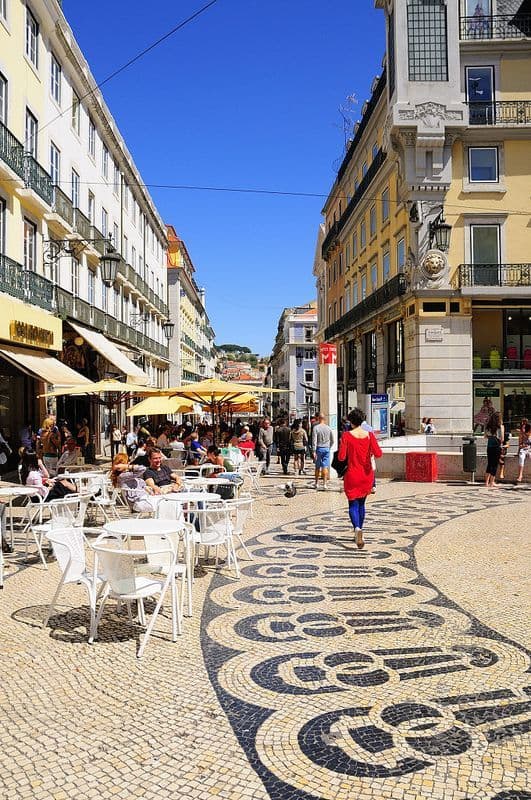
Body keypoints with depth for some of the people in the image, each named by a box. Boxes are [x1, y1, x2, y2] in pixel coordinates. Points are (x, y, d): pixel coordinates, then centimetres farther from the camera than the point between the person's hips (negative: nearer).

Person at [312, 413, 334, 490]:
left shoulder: (316, 428, -7)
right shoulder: (329, 428, 3)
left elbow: (314, 440, -11)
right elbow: (332, 441, 8)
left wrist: (314, 451, -10)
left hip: (319, 449, -2)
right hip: (326, 449, 2)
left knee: (317, 467, 9)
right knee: (325, 467, 0)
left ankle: (316, 483, 19)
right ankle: (325, 483, -5)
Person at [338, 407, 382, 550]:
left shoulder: (347, 435, -9)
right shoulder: (369, 435, -3)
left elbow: (341, 457, -12)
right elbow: (378, 454, -13)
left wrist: (342, 445, 6)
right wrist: (368, 451, 7)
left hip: (352, 475, -3)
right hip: (367, 474, 3)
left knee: (353, 504, 1)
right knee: (362, 503, 20)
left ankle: (357, 528, -24)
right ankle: (359, 529, 29)